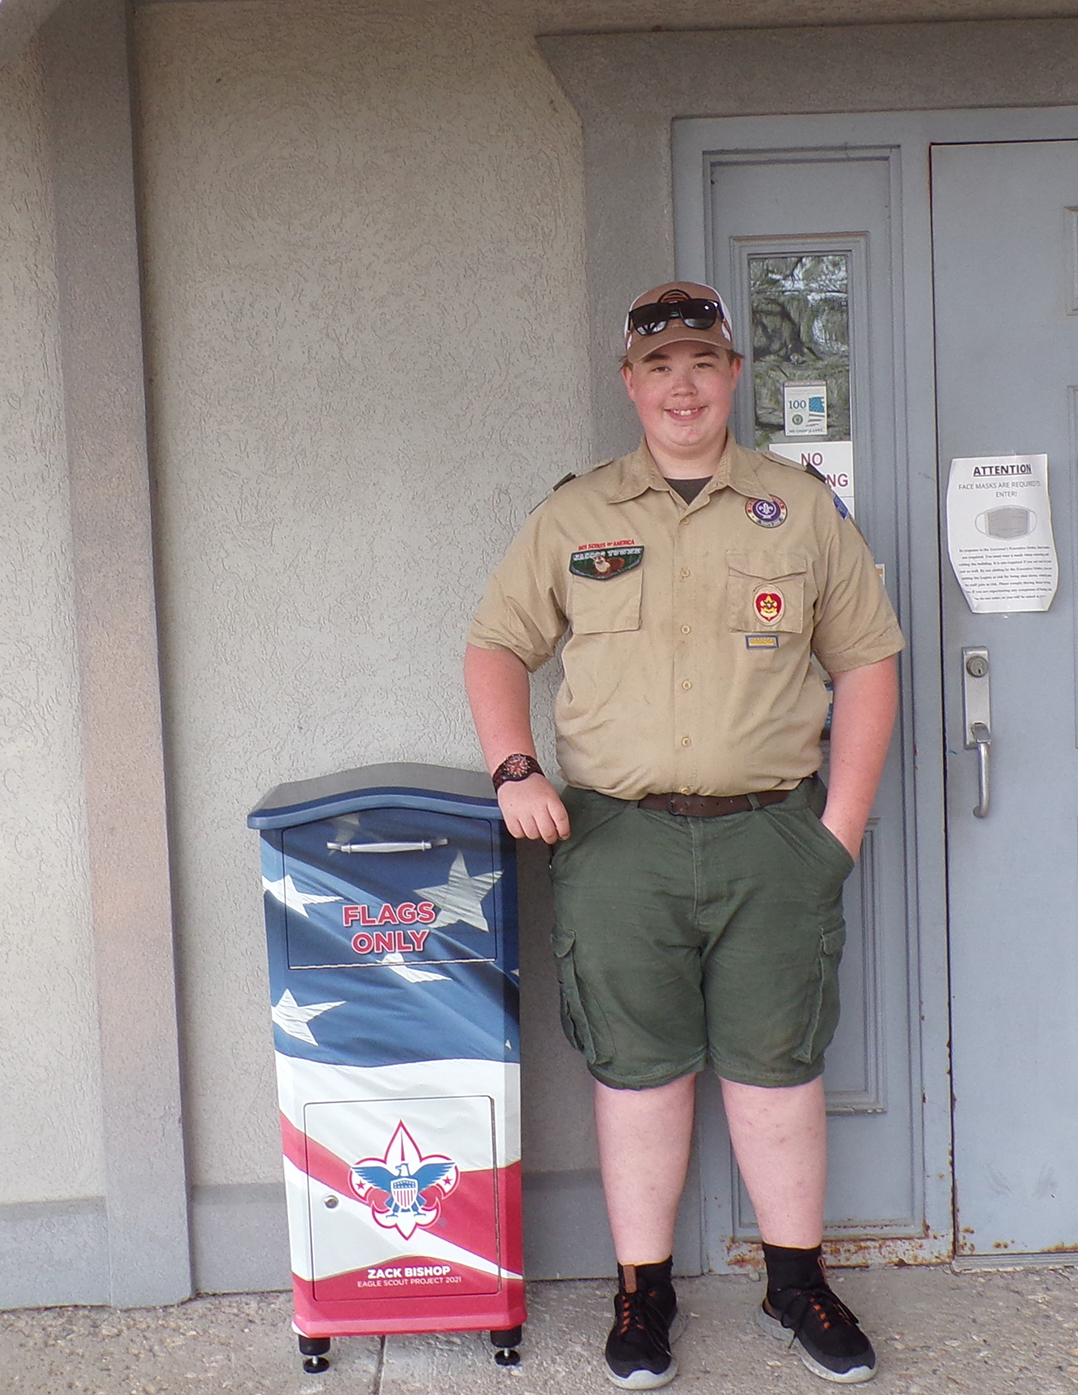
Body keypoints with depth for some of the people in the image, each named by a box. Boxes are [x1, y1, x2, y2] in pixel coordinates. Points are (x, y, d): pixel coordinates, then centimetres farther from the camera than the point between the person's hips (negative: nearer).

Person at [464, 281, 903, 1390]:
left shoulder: (804, 508, 8)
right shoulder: (573, 518, 7)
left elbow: (865, 660, 9)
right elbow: (495, 644, 10)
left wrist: (844, 818, 1)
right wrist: (514, 771, -6)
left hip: (772, 839, 1)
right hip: (618, 840, 0)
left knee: (777, 1067, 9)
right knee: (638, 1069, 7)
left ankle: (797, 1286, 28)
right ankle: (642, 1295, 23)